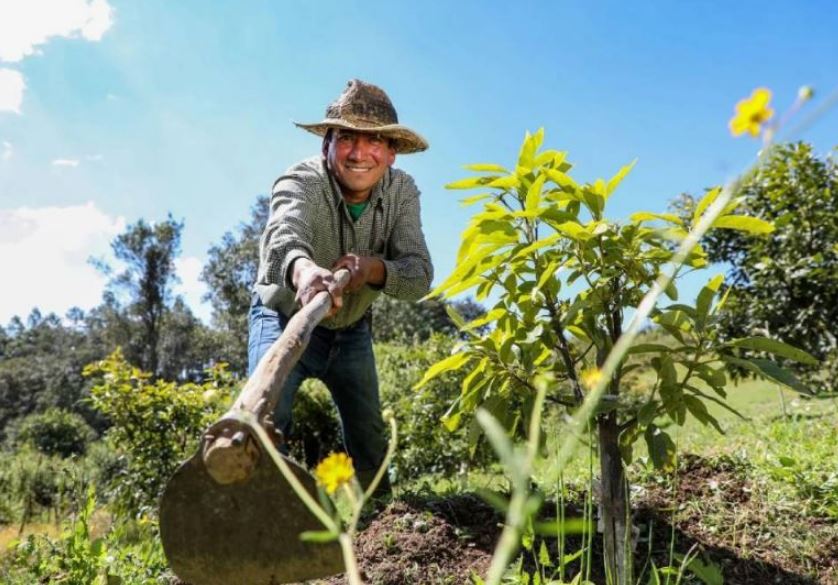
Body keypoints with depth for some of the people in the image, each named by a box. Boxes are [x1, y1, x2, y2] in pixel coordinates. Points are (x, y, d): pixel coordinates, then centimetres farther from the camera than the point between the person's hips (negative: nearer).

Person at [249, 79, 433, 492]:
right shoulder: (301, 182, -29)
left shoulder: (402, 191, -17)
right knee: (266, 418, -26)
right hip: (286, 318, -4)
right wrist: (303, 269, -76)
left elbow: (420, 274, -26)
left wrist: (374, 269, -48)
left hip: (352, 329, 4)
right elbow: (284, 234, -52)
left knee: (370, 436, 14)